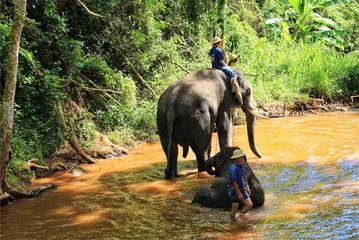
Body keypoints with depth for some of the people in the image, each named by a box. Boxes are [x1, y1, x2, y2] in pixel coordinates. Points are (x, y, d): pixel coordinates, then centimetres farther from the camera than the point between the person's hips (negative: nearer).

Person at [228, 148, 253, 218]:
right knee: (235, 209, 1)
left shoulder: (242, 165, 2)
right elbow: (234, 182, -24)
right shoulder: (233, 168, -25)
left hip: (242, 189, 8)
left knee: (250, 205, 3)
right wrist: (239, 194, -21)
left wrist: (247, 187, 14)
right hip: (235, 191, -8)